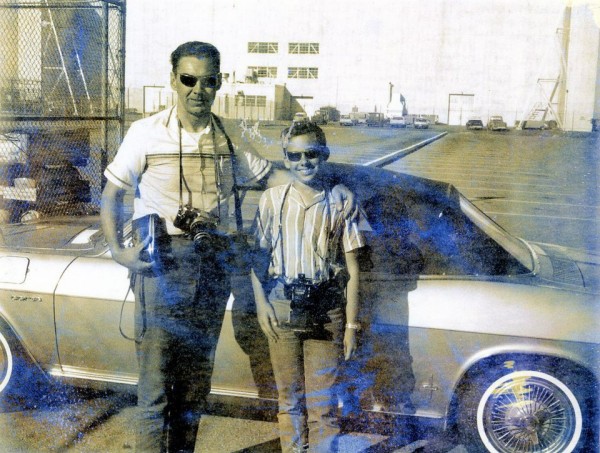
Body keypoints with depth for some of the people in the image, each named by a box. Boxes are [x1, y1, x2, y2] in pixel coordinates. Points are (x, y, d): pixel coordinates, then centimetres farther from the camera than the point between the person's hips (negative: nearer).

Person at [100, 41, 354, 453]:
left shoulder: (229, 139, 8)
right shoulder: (147, 133, -1)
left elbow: (269, 174, 17)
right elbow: (113, 194, 3)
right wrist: (117, 249, -10)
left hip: (212, 267, 4)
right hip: (162, 264, -3)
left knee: (197, 376, 12)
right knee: (156, 376, -5)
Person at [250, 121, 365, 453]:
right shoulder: (273, 199, 3)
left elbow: (351, 270, 2)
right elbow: (257, 255, 9)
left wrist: (351, 325, 0)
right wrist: (261, 304, -2)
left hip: (326, 313, -1)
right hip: (281, 310, 1)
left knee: (321, 401, 2)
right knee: (289, 397, 12)